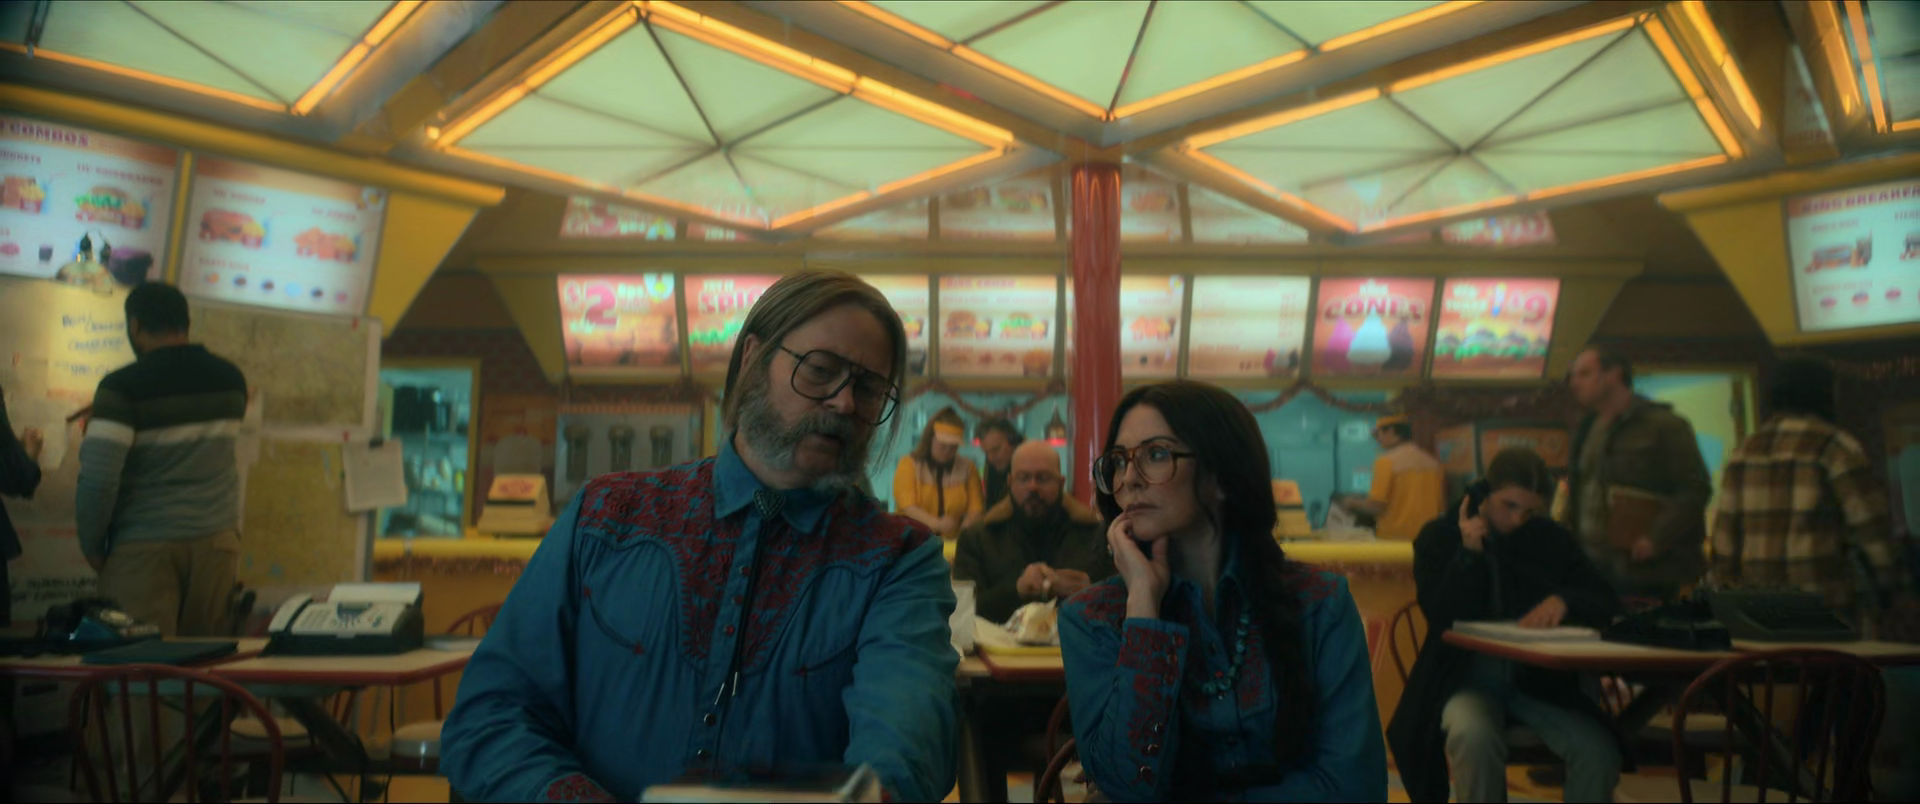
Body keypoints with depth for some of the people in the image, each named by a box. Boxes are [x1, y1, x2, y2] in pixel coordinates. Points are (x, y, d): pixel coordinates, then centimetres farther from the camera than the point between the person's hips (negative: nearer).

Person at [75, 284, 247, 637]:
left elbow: (98, 481, -15)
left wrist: (92, 547, -1)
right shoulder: (230, 379, 4)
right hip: (218, 541, 5)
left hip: (145, 547, -4)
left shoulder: (123, 386, -11)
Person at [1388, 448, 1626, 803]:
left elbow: (1605, 602, 1)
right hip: (1466, 677, -2)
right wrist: (1469, 555, -17)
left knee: (1598, 750, -25)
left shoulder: (1552, 538, 7)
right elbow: (1443, 618, -8)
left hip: (1541, 677, 2)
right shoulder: (1439, 537, 1)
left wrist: (1564, 601, -21)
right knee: (1473, 737, -35)